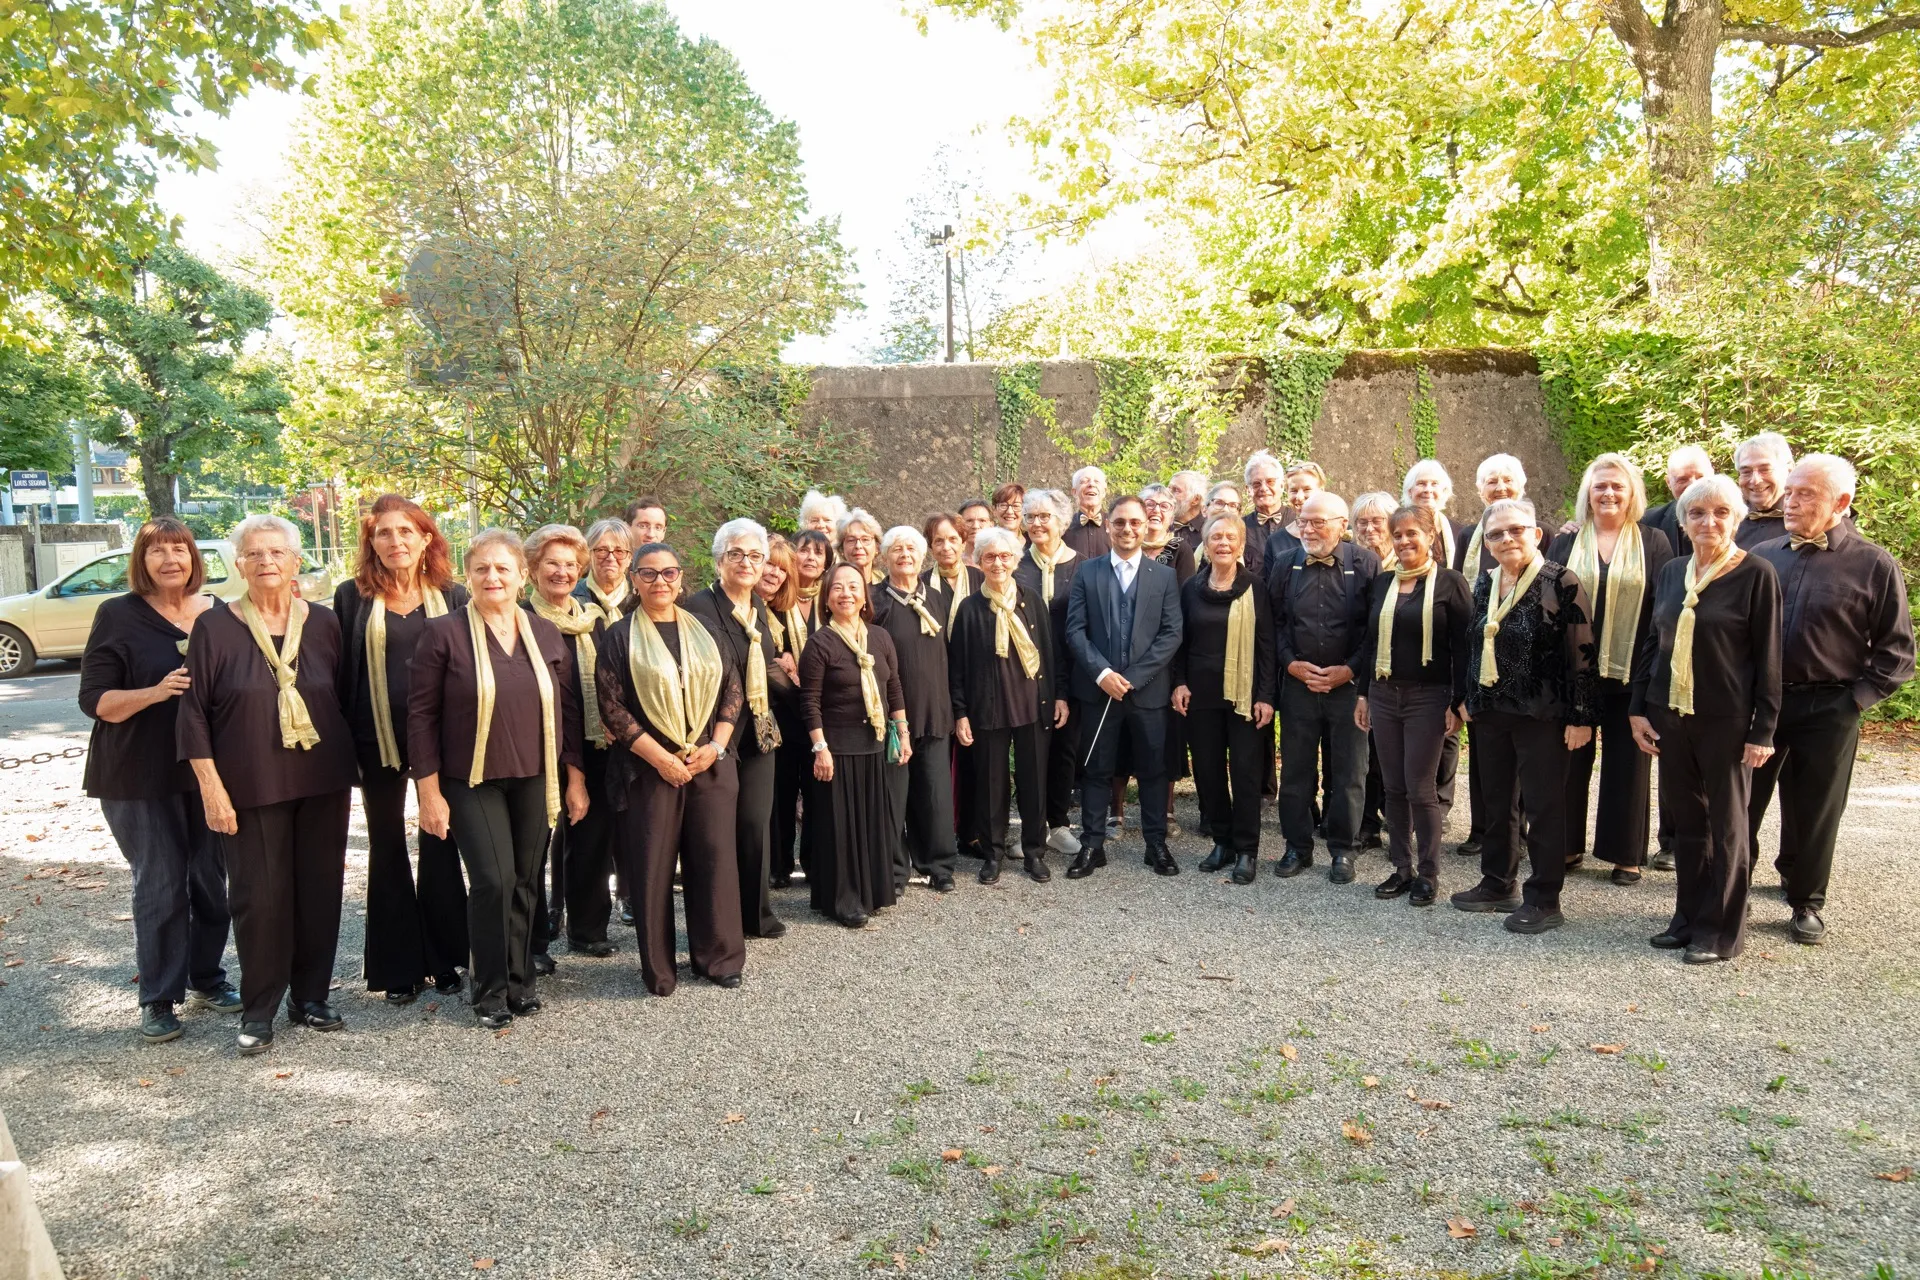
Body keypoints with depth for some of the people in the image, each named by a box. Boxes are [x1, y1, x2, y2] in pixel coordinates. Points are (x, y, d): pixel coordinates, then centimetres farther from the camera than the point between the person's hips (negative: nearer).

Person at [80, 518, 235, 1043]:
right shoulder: (119, 616, -3)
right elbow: (95, 699, -7)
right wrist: (155, 691, -23)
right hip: (143, 778, -3)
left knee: (212, 880, 8)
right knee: (160, 887, 0)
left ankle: (206, 977, 25)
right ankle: (158, 1000, 11)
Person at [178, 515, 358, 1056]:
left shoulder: (323, 624, 4)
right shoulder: (214, 627, -3)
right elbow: (193, 714, -3)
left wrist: (347, 775, 8)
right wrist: (211, 787, -9)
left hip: (323, 783, 3)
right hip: (251, 788, -2)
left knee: (320, 888, 7)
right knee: (258, 896, 2)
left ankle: (310, 996, 23)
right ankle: (258, 1011, 17)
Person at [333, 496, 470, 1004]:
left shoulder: (452, 595, 2)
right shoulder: (353, 596, 1)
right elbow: (341, 671, 1)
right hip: (378, 741, 0)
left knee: (439, 845, 8)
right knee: (387, 848, 9)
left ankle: (443, 957, 20)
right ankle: (398, 966, 19)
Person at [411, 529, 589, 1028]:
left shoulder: (547, 635, 5)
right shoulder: (444, 634, -6)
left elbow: (567, 709, 10)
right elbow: (421, 715, -6)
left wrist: (575, 777, 8)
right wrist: (429, 791, -9)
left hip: (535, 780, 3)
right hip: (472, 781, -3)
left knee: (525, 882, 8)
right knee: (494, 879, -9)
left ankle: (519, 979, 25)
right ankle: (491, 990, 9)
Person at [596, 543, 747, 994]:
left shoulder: (704, 630, 11)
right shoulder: (619, 637, 0)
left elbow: (733, 689, 9)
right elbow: (612, 709, -6)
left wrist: (715, 746, -5)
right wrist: (661, 758, -12)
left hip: (710, 764, 3)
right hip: (649, 768, -3)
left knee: (715, 859, 4)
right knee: (653, 867, 2)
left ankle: (718, 957, 18)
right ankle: (658, 968, 14)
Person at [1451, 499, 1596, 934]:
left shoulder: (1561, 583, -10)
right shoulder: (1484, 584, 9)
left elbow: (1582, 653, -12)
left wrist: (1580, 717, -15)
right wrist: (1470, 699, 16)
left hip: (1542, 714, -6)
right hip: (1492, 712, 7)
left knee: (1543, 807, 1)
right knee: (1496, 802, 15)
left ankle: (1543, 900, 11)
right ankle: (1498, 885, 29)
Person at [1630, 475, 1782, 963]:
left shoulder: (1756, 574, -7)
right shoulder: (1672, 573, 8)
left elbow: (1768, 659, -8)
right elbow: (1650, 644, 13)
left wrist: (1763, 730, -10)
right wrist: (1638, 710, 8)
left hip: (1726, 720, -5)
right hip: (1670, 714, 5)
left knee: (1726, 824, 5)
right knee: (1685, 818, 12)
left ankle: (1722, 931, 16)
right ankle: (1688, 917, 24)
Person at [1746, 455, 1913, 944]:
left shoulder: (1873, 566, -3)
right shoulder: (1763, 556, 6)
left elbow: (1897, 650, 0)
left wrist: (1857, 698, -8)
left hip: (1826, 711, -2)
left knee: (1813, 812, 9)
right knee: (1739, 803, 6)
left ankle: (1805, 902, 26)